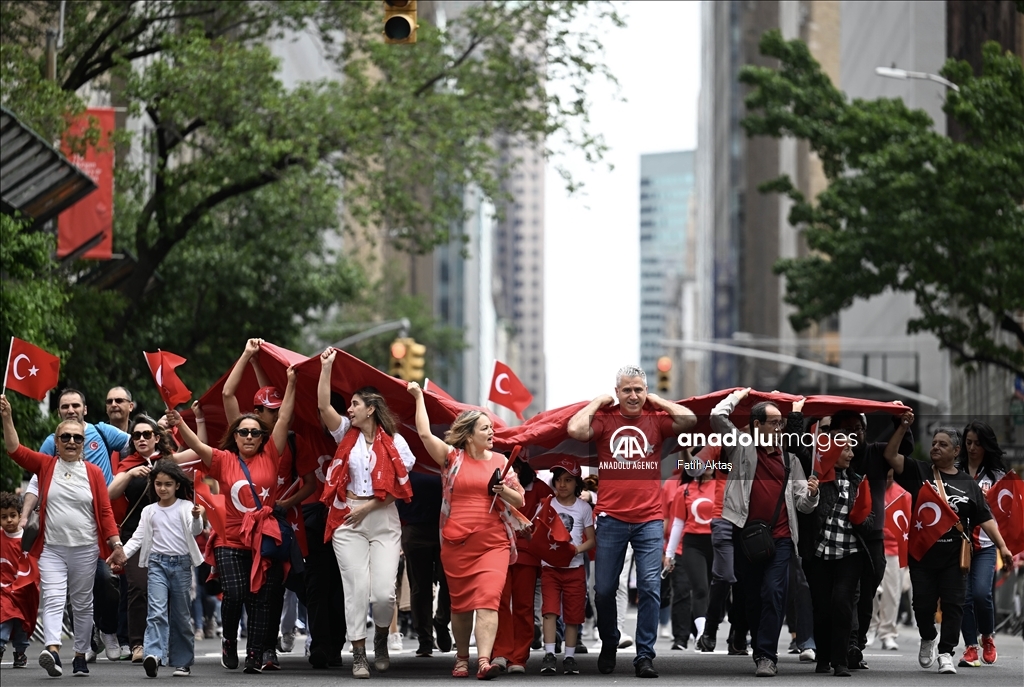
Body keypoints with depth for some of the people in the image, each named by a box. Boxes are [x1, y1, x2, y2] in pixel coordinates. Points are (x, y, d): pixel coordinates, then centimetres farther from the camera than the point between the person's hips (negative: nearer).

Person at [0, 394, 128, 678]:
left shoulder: (93, 473, 2)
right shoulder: (45, 465, 4)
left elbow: (105, 511, 1)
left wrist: (116, 544, -5)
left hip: (85, 549, 1)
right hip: (52, 549, -1)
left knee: (83, 604, 9)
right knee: (52, 599, -14)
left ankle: (80, 655, 17)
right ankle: (52, 650, -29)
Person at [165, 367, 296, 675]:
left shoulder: (269, 457, 5)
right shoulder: (224, 461, 4)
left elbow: (284, 420, 2)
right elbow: (197, 446, -9)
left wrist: (290, 385, -3)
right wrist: (179, 424, -26)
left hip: (266, 541, 1)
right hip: (232, 542, -1)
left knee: (262, 598, -3)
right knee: (235, 593, -14)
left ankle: (255, 655, 0)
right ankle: (229, 642, 10)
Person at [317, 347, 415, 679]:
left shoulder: (394, 441, 1)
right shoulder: (347, 434, 7)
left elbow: (398, 486, -2)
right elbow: (324, 406, -7)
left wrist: (369, 506, -10)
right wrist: (326, 367, -13)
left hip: (383, 519, -2)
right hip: (347, 521, 2)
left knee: (384, 591, -10)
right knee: (357, 588, -5)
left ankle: (381, 640, 19)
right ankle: (359, 655, 3)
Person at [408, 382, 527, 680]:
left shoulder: (500, 462, 8)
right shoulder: (452, 457, 3)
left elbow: (519, 500, 12)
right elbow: (425, 434, -9)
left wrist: (503, 490, -9)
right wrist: (419, 398, -7)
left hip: (493, 542, 0)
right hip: (456, 543, 0)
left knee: (487, 599, -15)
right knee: (460, 603, 8)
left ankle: (484, 660, -25)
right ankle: (461, 659, 22)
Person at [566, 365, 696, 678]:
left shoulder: (656, 419, 5)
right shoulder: (604, 419, 3)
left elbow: (689, 420, -11)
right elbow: (575, 430, -15)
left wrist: (656, 401, -1)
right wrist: (598, 402, -3)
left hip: (649, 519, 0)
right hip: (611, 519, 0)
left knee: (650, 588, -7)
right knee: (604, 589, 7)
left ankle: (645, 655, -4)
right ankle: (608, 646, 29)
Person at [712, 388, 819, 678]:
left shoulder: (789, 458, 12)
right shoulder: (742, 448, 5)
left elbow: (802, 504, 12)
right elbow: (718, 417, -7)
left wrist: (811, 493, -10)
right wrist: (739, 395, 7)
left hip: (780, 538, 0)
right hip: (745, 535, 0)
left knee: (773, 593, -12)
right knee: (752, 597, 7)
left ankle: (767, 654, -13)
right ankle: (760, 651, 18)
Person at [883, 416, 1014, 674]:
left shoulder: (968, 484, 6)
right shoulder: (918, 472, 5)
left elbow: (985, 519, 4)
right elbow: (890, 455, -5)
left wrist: (1002, 546, -5)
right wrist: (903, 427, -14)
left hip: (954, 556, 0)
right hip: (922, 553, 0)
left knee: (953, 604, -3)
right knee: (923, 603, 3)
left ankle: (945, 653, 2)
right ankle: (927, 640, 30)